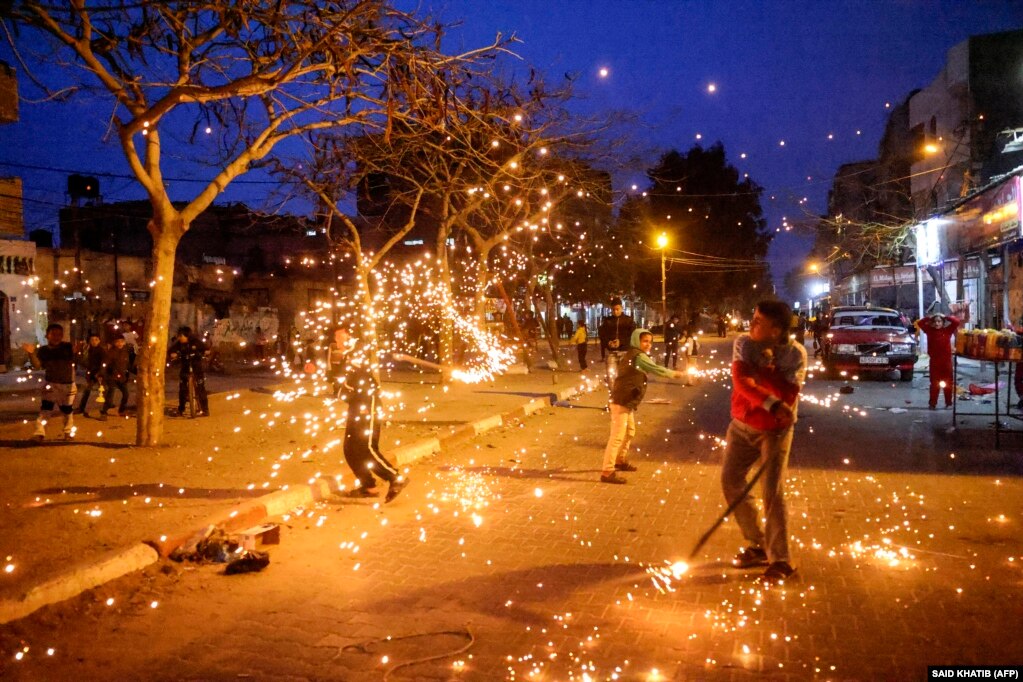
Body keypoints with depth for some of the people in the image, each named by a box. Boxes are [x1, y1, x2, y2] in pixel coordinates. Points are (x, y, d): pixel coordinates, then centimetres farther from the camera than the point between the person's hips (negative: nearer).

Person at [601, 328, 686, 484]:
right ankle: (607, 472, -12)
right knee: (617, 436, -12)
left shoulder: (631, 355, 17)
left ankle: (620, 461, 40)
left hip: (626, 401, 11)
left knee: (629, 432, 24)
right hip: (622, 402, -11)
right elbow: (656, 369, -12)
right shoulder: (638, 356, -13)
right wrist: (675, 374, 1)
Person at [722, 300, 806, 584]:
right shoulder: (744, 342, -10)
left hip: (774, 430, -4)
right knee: (731, 482, 6)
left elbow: (787, 396, -26)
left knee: (772, 492, -12)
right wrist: (772, 403, -30)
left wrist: (766, 367, -28)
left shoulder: (795, 354, -16)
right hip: (742, 425, 4)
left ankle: (780, 560, 2)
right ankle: (758, 545, 24)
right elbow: (740, 380, -24)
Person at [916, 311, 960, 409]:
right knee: (934, 383, 4)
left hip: (946, 360, 0)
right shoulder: (929, 330, 2)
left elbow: (957, 321, -7)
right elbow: (919, 323, -1)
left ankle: (948, 403, 14)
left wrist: (945, 317, -3)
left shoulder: (948, 330, 0)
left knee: (948, 383, 7)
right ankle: (932, 403, 5)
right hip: (934, 360, 0)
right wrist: (930, 317, -3)